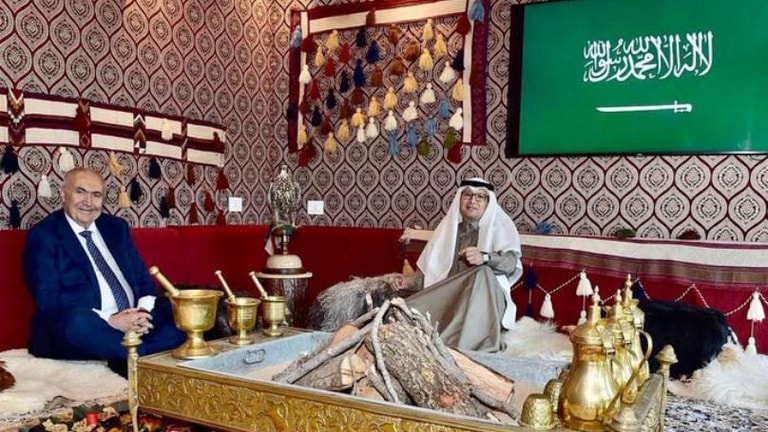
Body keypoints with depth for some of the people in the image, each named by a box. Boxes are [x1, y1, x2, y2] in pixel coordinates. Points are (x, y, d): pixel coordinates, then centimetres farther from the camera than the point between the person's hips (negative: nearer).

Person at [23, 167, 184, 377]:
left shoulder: (116, 226, 16)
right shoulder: (43, 235, 1)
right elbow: (48, 299, -11)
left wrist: (144, 310, -10)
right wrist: (110, 319, -22)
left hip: (134, 320, 5)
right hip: (76, 327, -5)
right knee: (79, 322, -37)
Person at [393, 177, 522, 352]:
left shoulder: (499, 227, 6)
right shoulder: (447, 227, 15)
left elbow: (511, 262, -13)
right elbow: (429, 269, 15)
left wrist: (484, 257, -33)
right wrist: (409, 281, -5)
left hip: (487, 300, -1)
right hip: (447, 299, 1)